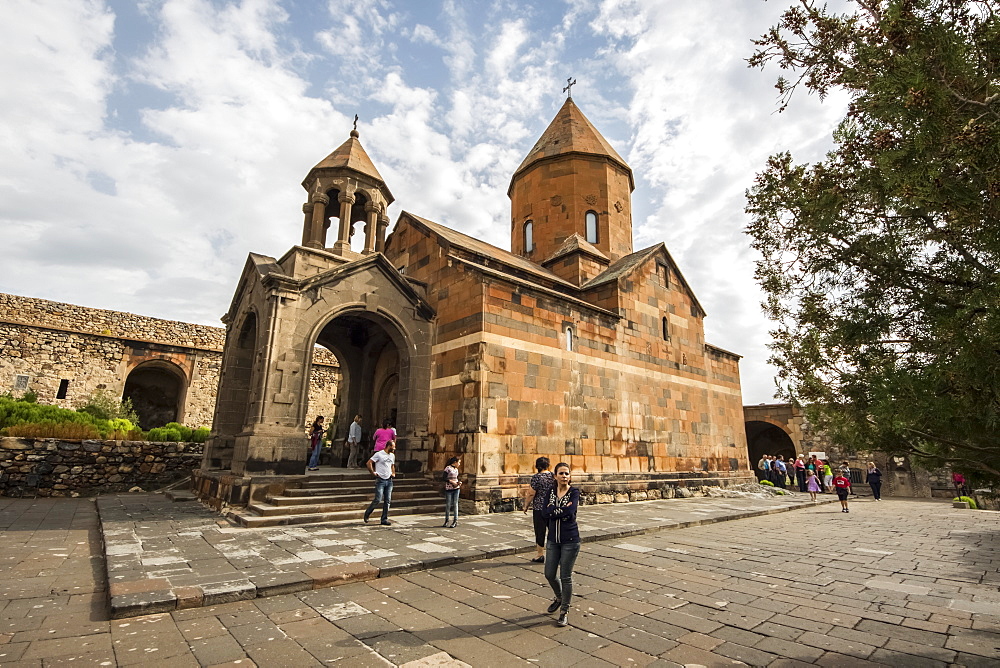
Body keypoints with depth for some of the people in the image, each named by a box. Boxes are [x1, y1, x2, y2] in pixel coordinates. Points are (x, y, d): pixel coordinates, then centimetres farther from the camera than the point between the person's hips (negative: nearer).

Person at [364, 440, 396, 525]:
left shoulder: (392, 455, 14)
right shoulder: (379, 454, -8)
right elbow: (369, 463, -11)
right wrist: (373, 473, -11)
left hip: (389, 480, 6)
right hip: (380, 480, -6)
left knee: (388, 501, 4)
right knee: (378, 500, -7)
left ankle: (384, 519, 12)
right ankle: (367, 514, 16)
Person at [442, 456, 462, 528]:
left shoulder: (456, 469, 12)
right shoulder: (447, 468, -8)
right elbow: (444, 478, -13)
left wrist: (459, 482, 0)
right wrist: (452, 482, -17)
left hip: (456, 488, 5)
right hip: (448, 488, -5)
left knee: (455, 504, 2)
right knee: (448, 504, 5)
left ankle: (455, 521, 6)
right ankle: (446, 520, 19)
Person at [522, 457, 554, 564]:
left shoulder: (537, 477, -13)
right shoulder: (553, 476, 4)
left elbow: (531, 494, -13)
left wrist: (526, 506, -1)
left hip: (539, 508, -5)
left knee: (540, 531, 5)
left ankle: (540, 555, 14)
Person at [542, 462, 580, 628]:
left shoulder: (574, 492, -9)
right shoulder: (551, 492, 3)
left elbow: (569, 512, -25)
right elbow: (545, 513, -10)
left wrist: (553, 510, -14)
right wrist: (562, 509, -18)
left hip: (570, 540, -4)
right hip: (553, 540, 4)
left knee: (566, 577, 3)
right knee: (549, 574, 12)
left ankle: (565, 611, 23)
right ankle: (559, 597, 42)